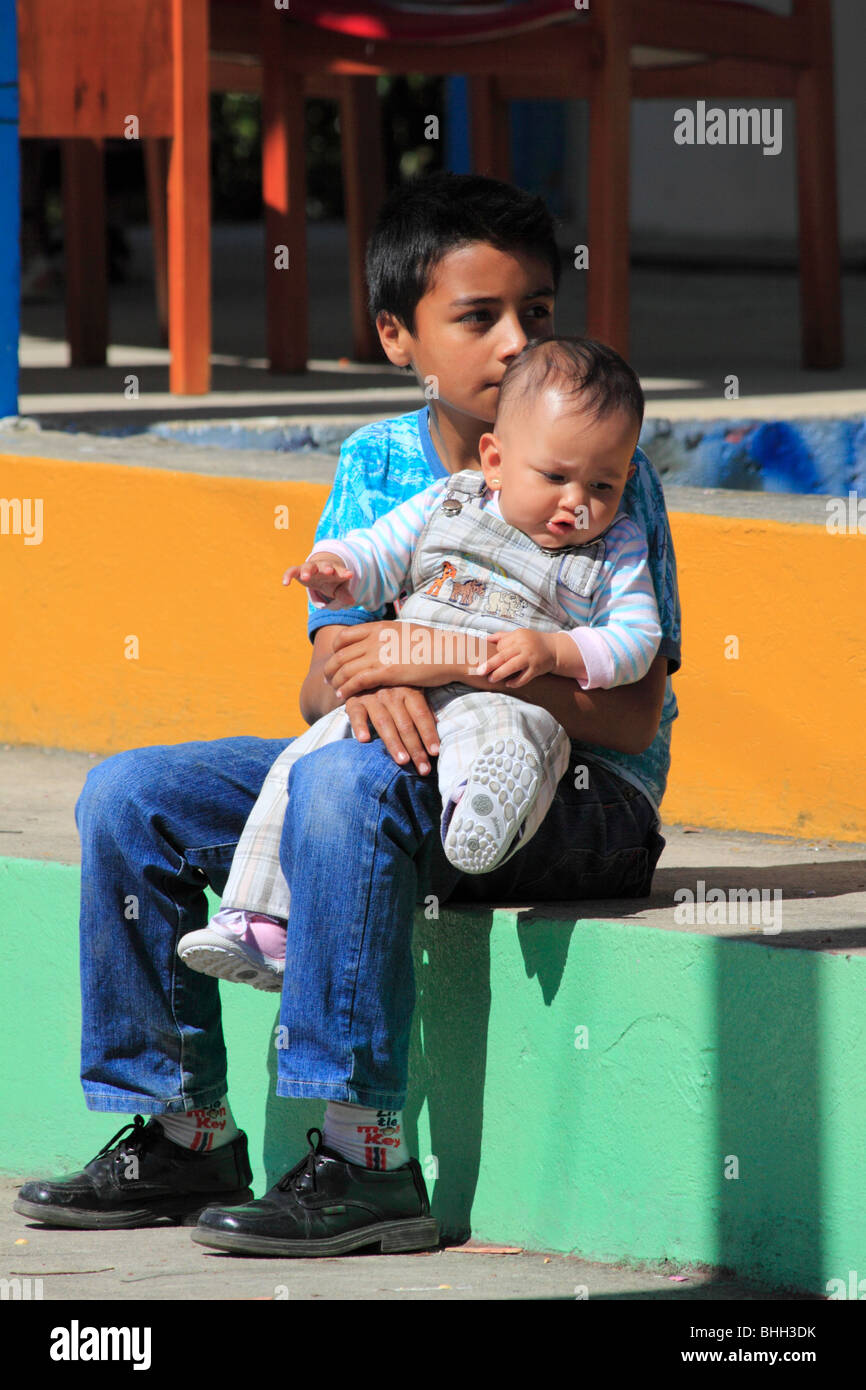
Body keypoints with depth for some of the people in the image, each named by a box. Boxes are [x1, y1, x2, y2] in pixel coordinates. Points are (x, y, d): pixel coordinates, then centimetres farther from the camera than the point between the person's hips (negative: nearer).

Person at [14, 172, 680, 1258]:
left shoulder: (607, 472, -9)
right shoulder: (375, 465, 7)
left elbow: (633, 716, -17)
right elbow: (321, 687, 4)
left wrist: (450, 659, -27)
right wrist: (366, 688, -22)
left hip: (582, 800, -7)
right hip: (417, 765, 7)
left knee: (344, 781, -36)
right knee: (129, 798, -6)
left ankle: (364, 1160, -35)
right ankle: (184, 1133, 0)